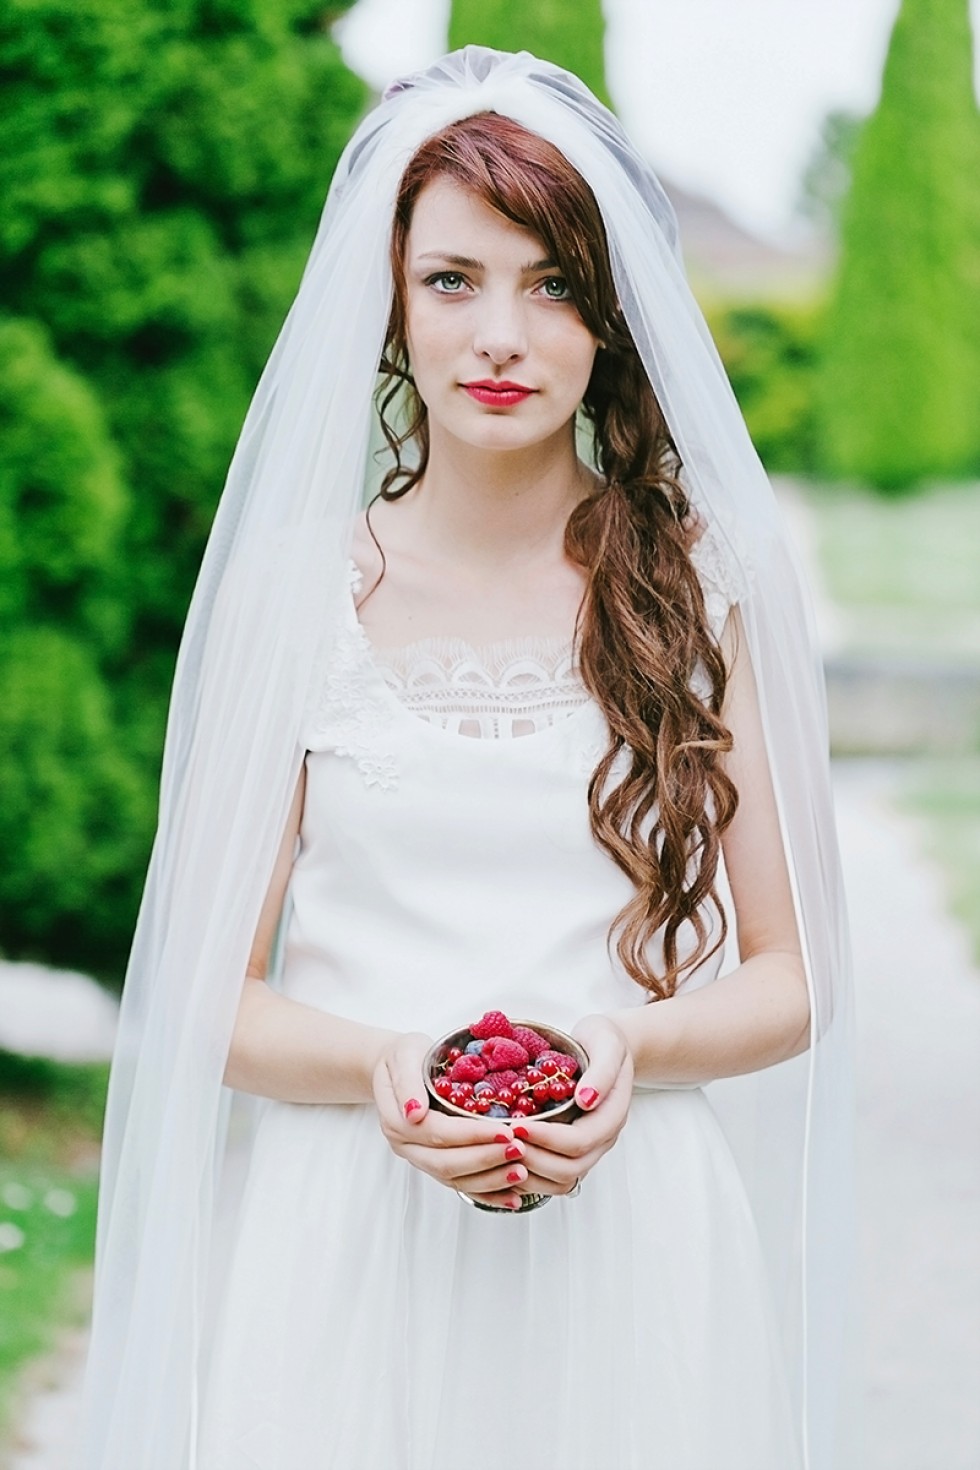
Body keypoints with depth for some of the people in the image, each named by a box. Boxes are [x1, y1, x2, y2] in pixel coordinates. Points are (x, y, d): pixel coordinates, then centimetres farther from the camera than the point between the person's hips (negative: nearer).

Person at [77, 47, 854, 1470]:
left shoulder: (712, 581, 2)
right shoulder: (294, 587, 1)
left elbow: (790, 982, 5)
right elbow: (210, 995, 2)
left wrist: (627, 1050, -14)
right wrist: (378, 1071, -17)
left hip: (634, 1258, 1)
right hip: (347, 1260, 0)